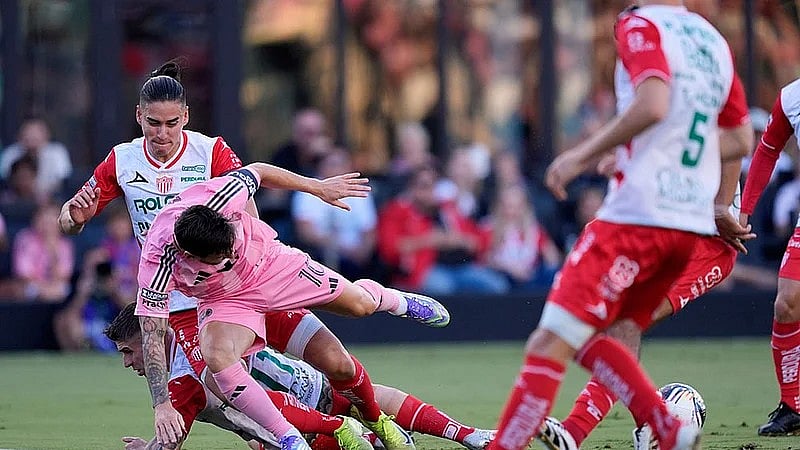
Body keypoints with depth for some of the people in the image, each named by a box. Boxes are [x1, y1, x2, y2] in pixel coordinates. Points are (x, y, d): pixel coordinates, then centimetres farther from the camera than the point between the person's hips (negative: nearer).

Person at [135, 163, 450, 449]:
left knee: (360, 303, 8)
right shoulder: (158, 264, -37)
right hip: (224, 300, -2)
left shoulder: (219, 195, -35)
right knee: (216, 356, -32)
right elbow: (152, 336, -29)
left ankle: (399, 302, 48)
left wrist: (318, 187, 1)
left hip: (269, 261, 2)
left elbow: (258, 172, -11)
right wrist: (162, 406, -34)